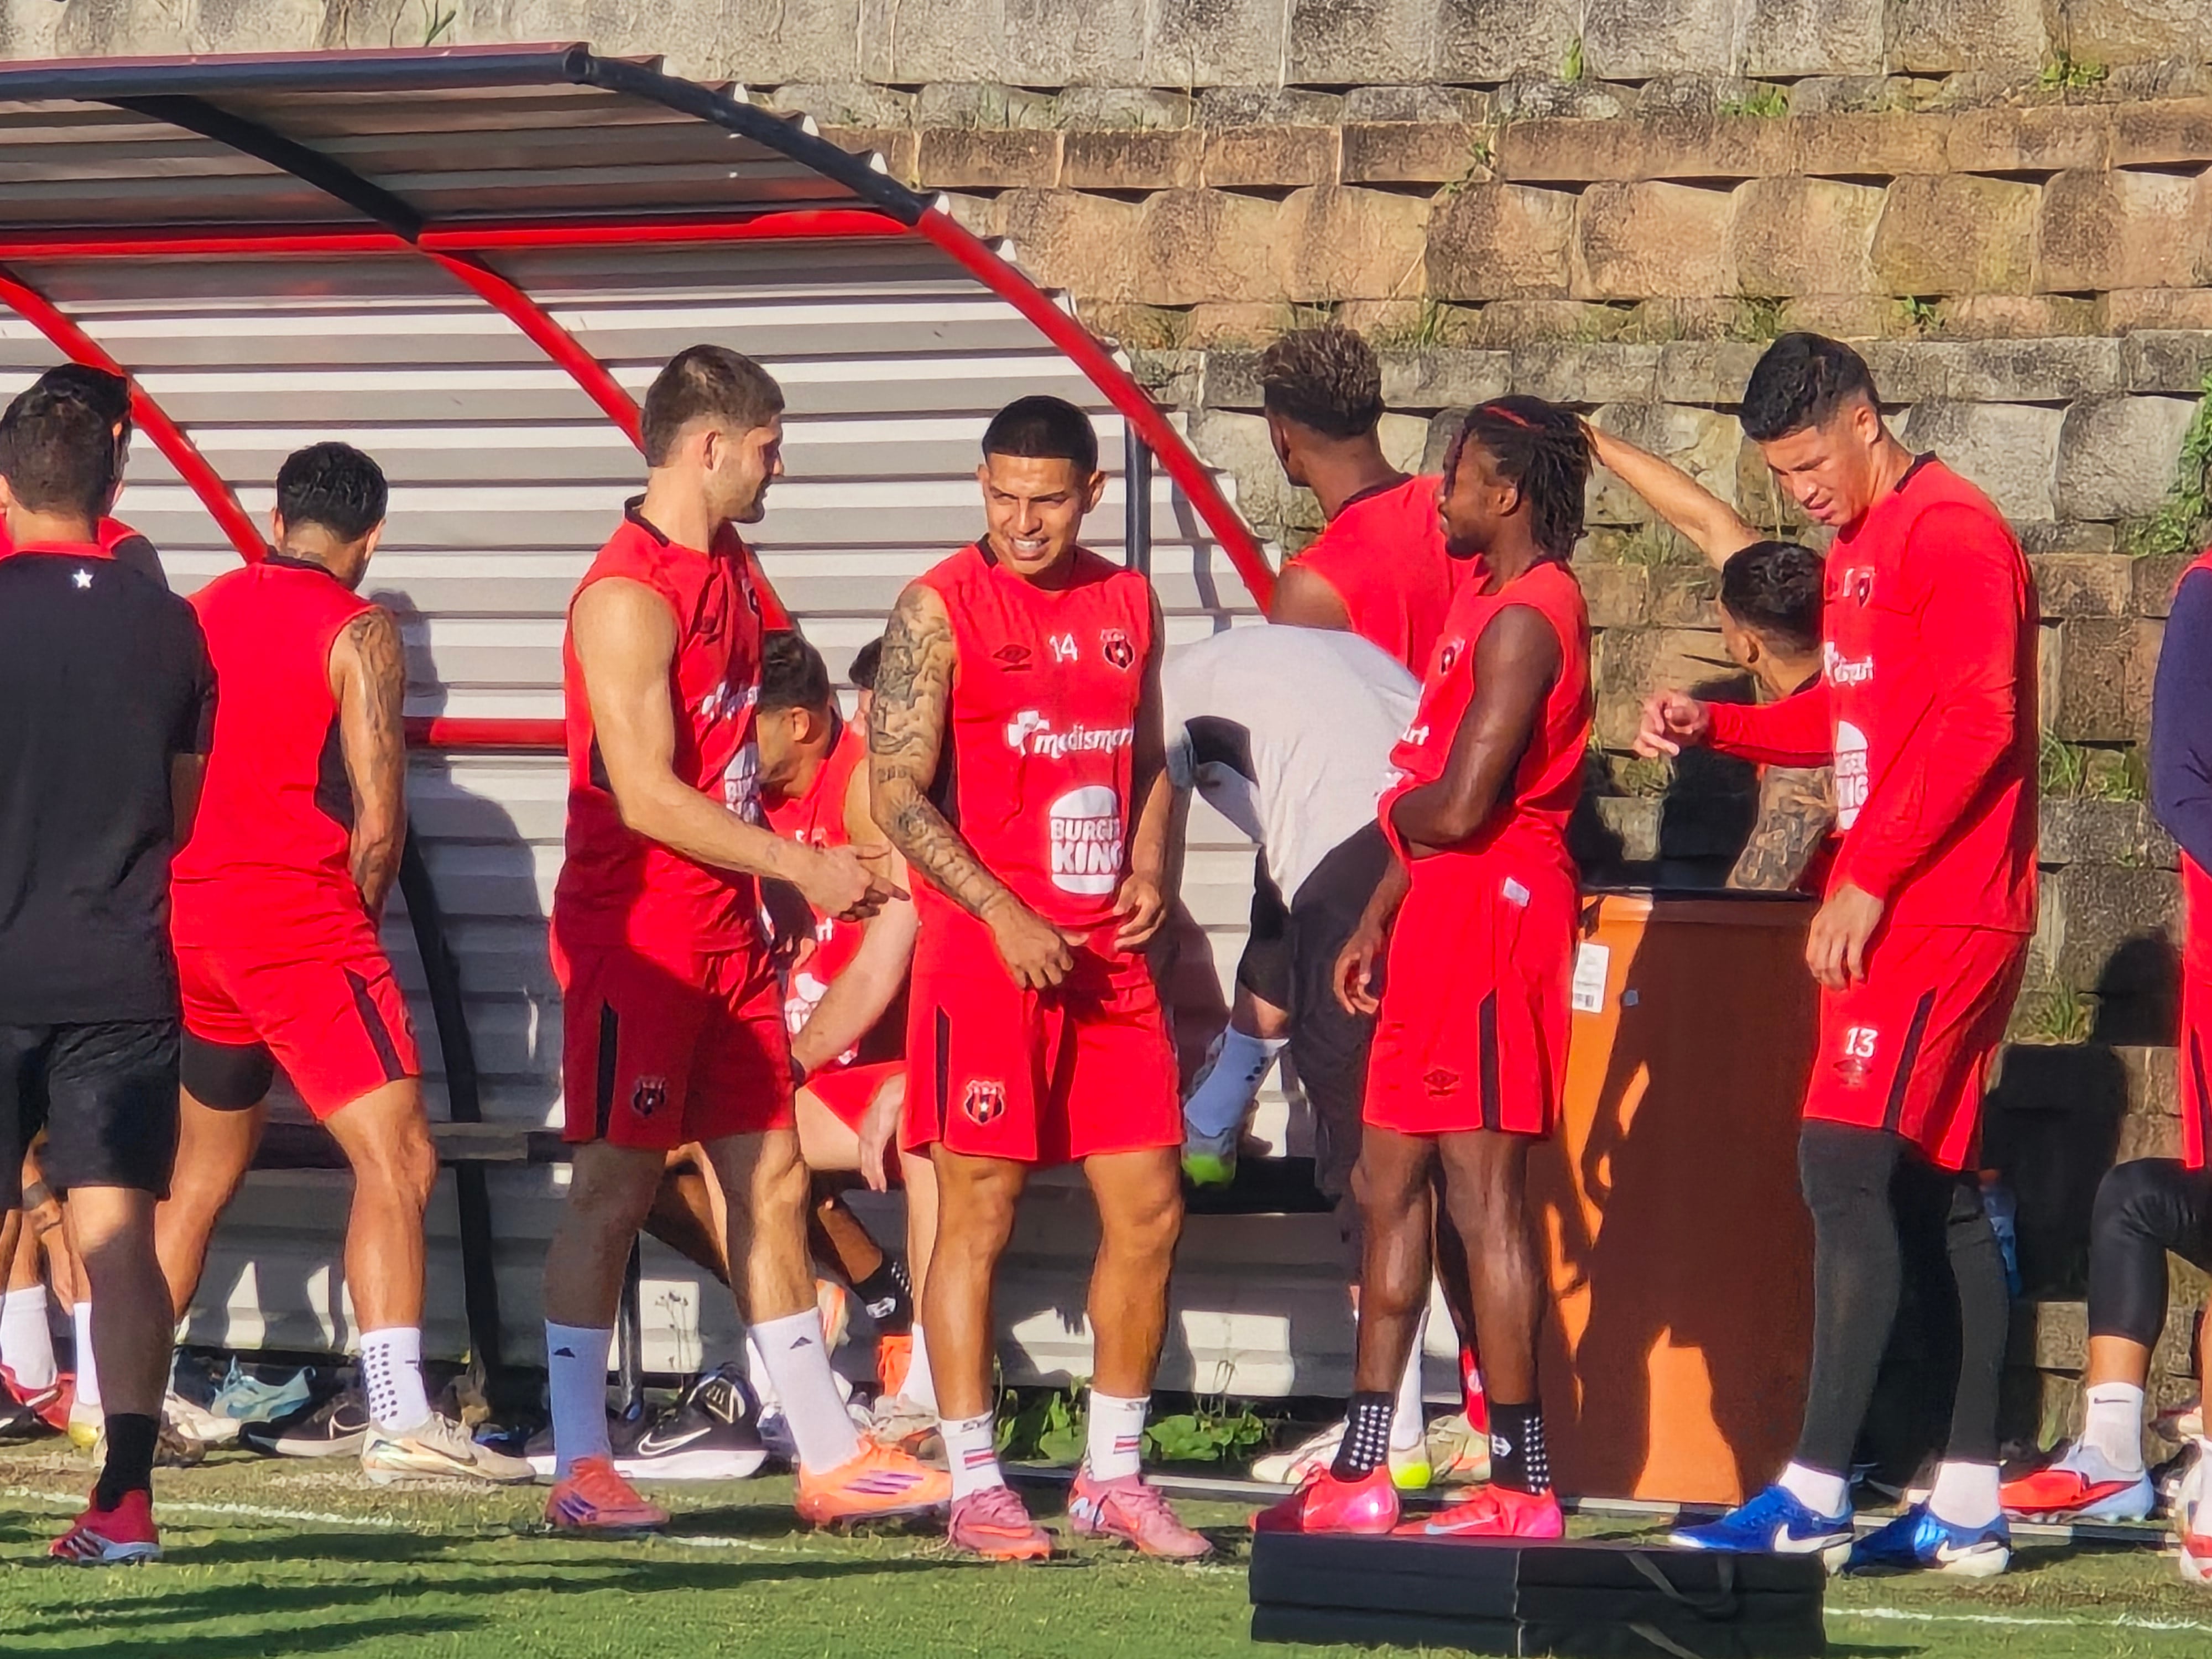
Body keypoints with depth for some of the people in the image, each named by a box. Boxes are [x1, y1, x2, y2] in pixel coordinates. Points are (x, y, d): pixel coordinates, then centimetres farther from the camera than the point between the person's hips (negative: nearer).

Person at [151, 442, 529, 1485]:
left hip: (189, 917, 7)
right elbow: (377, 821, -12)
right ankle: (400, 1419, -23)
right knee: (396, 1159, -10)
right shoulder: (359, 633, -5)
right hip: (300, 915, -7)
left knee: (204, 1172, 22)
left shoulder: (201, 612, 12)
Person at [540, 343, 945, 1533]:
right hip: (635, 935, -9)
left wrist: (793, 884, 17)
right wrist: (803, 868, -17)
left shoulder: (732, 572, 14)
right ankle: (579, 1468, 2)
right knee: (614, 1188, -4)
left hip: (727, 932, 9)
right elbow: (646, 795, -22)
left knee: (771, 1180, 10)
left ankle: (828, 1455, 15)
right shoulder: (628, 597, -16)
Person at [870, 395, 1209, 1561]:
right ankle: (974, 1487, 1)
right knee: (978, 1213, -4)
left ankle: (1113, 1477, 15)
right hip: (983, 949, -6)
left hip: (1108, 951, 6)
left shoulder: (1128, 603, 12)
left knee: (1148, 1209, 4)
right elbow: (896, 790, -10)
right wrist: (1003, 916, -17)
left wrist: (1149, 871, 4)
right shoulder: (940, 608, -5)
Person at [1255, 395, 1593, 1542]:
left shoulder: (1524, 620, -16)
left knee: (1482, 1190, -9)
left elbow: (1458, 806, -23)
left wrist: (1396, 808, -2)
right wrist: (1381, 919, 18)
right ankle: (1359, 1476, 17)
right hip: (1444, 915, 11)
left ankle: (1523, 1485, -7)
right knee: (1389, 1182, 12)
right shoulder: (1486, 600, 17)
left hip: (1493, 911, -11)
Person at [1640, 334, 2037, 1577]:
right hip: (1895, 910, 10)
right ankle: (1969, 1507, 11)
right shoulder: (1860, 550, 18)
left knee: (1849, 1169, -14)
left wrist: (1867, 881, -20)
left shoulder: (1950, 534, -13)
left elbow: (1977, 722, -20)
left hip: (1939, 912, -10)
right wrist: (1713, 725, 9)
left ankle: (1814, 1497, -17)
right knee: (1936, 1192, 9)